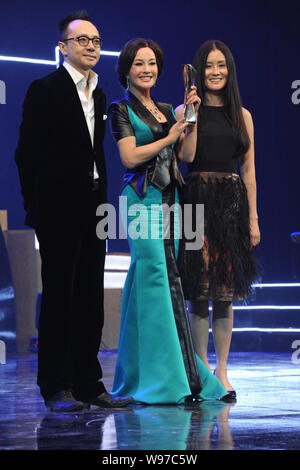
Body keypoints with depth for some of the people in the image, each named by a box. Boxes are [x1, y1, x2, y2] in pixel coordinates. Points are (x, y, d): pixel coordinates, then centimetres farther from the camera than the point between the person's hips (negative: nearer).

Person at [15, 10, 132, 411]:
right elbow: (27, 152, -9)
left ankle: (87, 383, 15)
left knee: (90, 299, 9)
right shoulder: (45, 90, -6)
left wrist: (102, 202, 11)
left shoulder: (98, 95, 16)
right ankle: (57, 388, 2)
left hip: (92, 211, 7)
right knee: (58, 298, -2)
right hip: (59, 211, -7)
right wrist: (36, 209, -13)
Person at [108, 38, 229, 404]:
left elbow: (187, 155, 10)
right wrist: (169, 136, -9)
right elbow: (130, 157, -10)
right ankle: (164, 378, -14)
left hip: (168, 200, 6)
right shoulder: (121, 110, 1)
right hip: (141, 199, -6)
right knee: (156, 278, -14)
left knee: (148, 282, 7)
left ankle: (136, 377, 11)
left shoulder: (166, 111, 18)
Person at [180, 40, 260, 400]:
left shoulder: (242, 116, 12)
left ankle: (222, 371, 9)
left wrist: (253, 218, 7)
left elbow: (249, 171, 12)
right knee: (199, 291, -3)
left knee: (225, 292, 4)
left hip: (232, 205, 3)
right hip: (197, 201, -3)